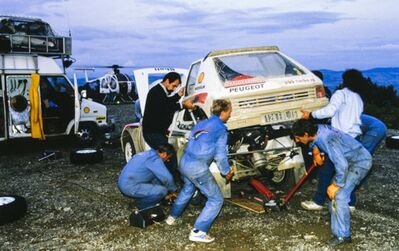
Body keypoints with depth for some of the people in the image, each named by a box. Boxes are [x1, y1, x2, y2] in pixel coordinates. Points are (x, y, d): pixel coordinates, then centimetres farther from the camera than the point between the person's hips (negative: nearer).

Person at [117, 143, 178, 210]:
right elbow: (167, 178, -19)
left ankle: (140, 200, 19)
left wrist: (165, 195, 26)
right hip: (130, 187, -10)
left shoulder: (149, 154, 16)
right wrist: (173, 191, 2)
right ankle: (142, 204, 6)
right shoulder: (154, 159, -15)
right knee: (162, 190, -13)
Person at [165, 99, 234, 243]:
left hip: (184, 162, 8)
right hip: (198, 167, -8)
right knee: (216, 199, 3)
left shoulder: (201, 124, 16)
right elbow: (220, 156, -7)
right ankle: (198, 232, -5)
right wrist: (227, 172, 8)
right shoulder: (221, 129, -6)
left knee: (187, 189, 35)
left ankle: (172, 217, 48)